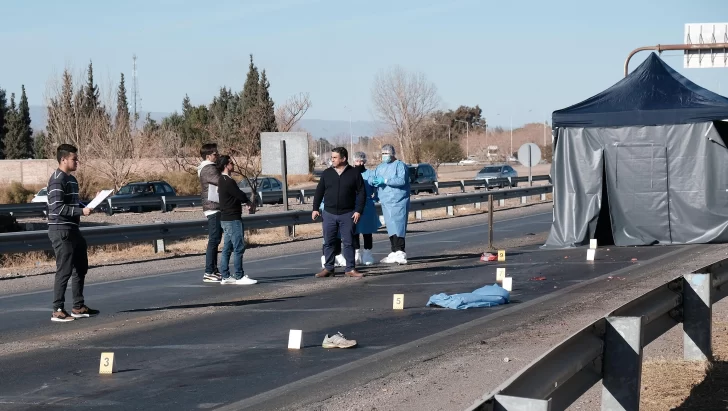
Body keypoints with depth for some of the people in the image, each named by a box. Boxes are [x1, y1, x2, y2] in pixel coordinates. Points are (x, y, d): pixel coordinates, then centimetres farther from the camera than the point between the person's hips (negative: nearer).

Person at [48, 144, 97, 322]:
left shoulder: (71, 179, 16)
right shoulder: (57, 180, -14)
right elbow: (57, 207, -23)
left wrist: (88, 207, 6)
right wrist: (81, 211, -23)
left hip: (73, 230, 10)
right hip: (61, 230, -10)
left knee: (81, 268, 15)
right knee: (64, 270, -9)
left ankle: (78, 307, 24)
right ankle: (58, 310, -4)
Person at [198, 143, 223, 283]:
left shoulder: (208, 168, 19)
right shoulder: (209, 169, -14)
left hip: (213, 209, 11)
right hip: (213, 208, -11)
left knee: (215, 240, 14)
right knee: (214, 240, -11)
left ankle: (214, 270, 20)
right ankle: (209, 273, -12)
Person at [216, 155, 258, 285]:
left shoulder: (221, 180, 15)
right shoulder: (228, 182, -17)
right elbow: (240, 195, -15)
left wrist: (245, 202, 1)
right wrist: (249, 203, 5)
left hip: (225, 219, 10)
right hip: (233, 219, -10)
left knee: (227, 248, 11)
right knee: (238, 248, -8)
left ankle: (225, 277, 13)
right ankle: (239, 277, -8)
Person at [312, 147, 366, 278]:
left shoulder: (354, 173, -1)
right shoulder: (326, 173, 6)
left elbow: (361, 193, -1)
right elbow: (319, 192, 11)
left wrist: (358, 210, -8)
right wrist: (315, 208, 6)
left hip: (347, 214, -2)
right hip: (329, 213, 2)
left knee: (348, 242, 0)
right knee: (329, 242, 5)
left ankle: (350, 269, 6)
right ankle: (328, 268, 13)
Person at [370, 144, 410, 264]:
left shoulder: (400, 165, -5)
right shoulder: (380, 167, 18)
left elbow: (402, 180, -18)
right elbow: (370, 178, 11)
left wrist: (385, 181, -20)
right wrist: (374, 180, -13)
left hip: (398, 201, -7)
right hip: (385, 202, 7)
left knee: (398, 227, -13)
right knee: (390, 228, 8)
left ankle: (400, 252, -15)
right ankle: (394, 252, 12)